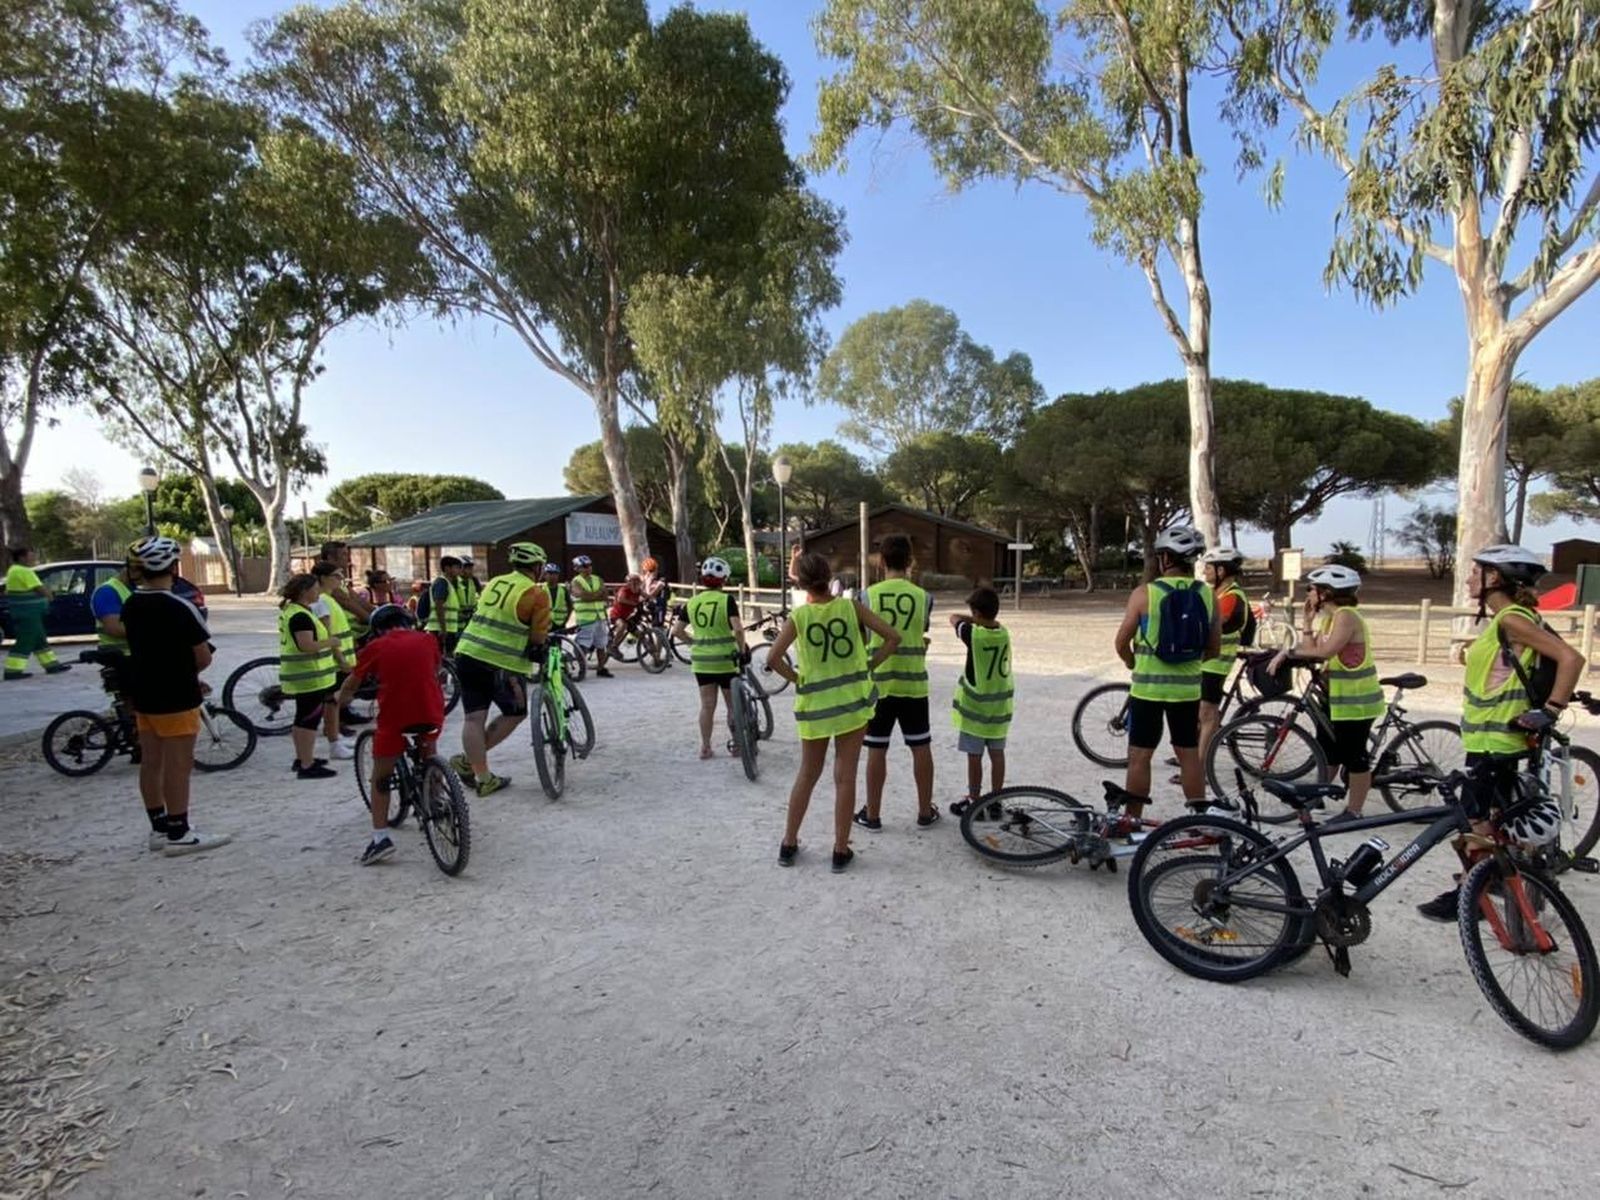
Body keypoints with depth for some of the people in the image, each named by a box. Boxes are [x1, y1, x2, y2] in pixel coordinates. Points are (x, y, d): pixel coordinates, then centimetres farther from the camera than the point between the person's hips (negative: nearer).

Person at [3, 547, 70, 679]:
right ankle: (13, 671, -7)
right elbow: (40, 589, -19)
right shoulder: (24, 571, -17)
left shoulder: (14, 570, 16)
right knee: (25, 642, -8)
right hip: (27, 613, -11)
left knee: (39, 640, 14)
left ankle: (52, 665, 20)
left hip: (24, 612, 11)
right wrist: (49, 595, 2)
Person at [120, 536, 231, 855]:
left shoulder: (130, 606, 4)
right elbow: (204, 657, -15)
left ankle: (159, 828, 24)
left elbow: (140, 647, 11)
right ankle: (179, 835, 5)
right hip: (175, 697, -8)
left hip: (143, 694, 8)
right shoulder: (180, 608, -19)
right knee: (178, 766, -1)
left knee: (150, 763, 13)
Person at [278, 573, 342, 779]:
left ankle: (301, 758, 30)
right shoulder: (301, 616, -20)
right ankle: (307, 766, -2)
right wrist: (330, 641, -15)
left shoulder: (290, 611, 14)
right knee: (310, 719, -6)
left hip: (300, 676, 11)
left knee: (303, 717, 19)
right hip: (309, 677, -11)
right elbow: (306, 645, -28)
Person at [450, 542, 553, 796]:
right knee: (515, 714, 13)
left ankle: (483, 777, 9)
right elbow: (538, 638, -7)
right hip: (503, 664, -6)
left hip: (468, 654, 6)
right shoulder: (537, 594, -7)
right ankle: (467, 760, 8)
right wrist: (541, 652, 15)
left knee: (474, 718, 7)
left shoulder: (494, 583, 13)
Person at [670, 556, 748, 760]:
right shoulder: (727, 600, -11)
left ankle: (705, 747, 15)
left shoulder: (692, 602, 2)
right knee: (732, 705, 11)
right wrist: (742, 650, -8)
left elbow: (676, 630, 3)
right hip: (725, 660, -4)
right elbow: (738, 629, -22)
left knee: (707, 705, 11)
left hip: (701, 661, 4)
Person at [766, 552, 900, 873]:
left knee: (807, 775, 16)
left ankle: (788, 844, 24)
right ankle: (841, 851, 13)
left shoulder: (798, 616, -8)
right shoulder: (851, 607, -5)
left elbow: (772, 658, -18)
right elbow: (893, 637, -6)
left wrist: (797, 680, -3)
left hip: (814, 704, 0)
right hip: (853, 701, 0)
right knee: (845, 777, 7)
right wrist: (868, 667, 1)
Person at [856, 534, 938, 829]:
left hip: (878, 683, 0)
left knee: (876, 750, 7)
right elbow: (922, 633, 10)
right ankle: (925, 811, 22)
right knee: (921, 748, 13)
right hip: (913, 683, 1)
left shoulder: (870, 595, -6)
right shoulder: (923, 596, -3)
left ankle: (872, 815, 15)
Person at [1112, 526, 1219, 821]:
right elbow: (1214, 649, 6)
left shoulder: (1144, 593, -10)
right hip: (1187, 687, 4)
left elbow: (1122, 643, -7)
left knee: (1140, 755, 4)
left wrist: (1133, 663, 13)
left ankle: (1131, 821, 10)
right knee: (1189, 754, 14)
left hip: (1148, 686, -3)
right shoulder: (1208, 595, 1)